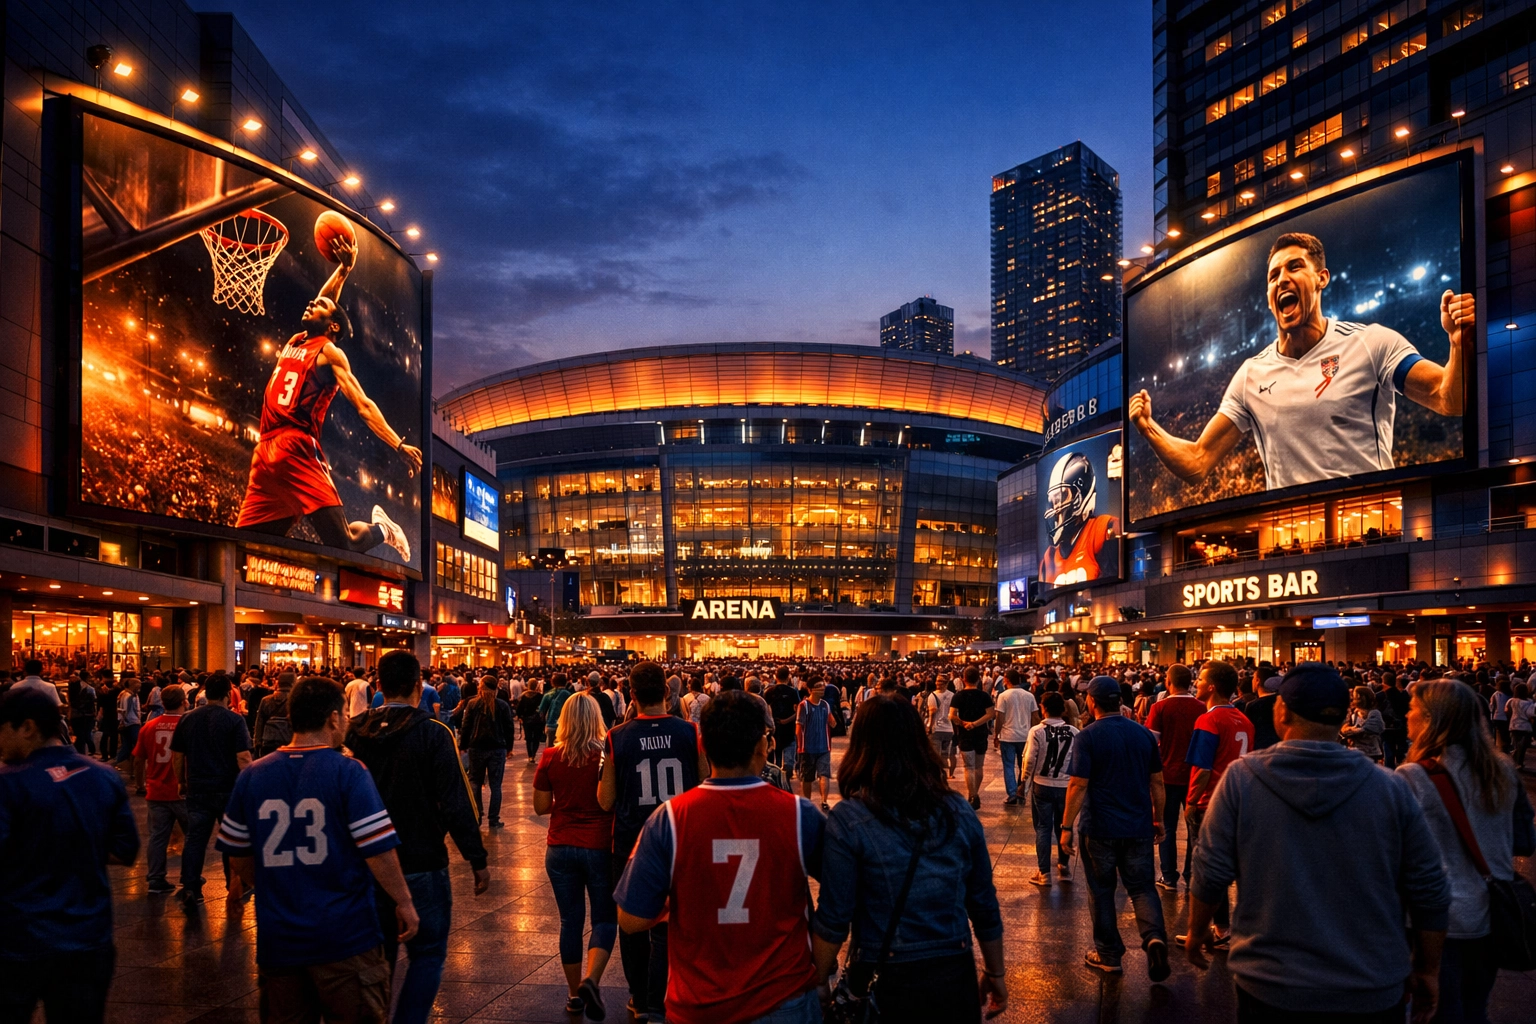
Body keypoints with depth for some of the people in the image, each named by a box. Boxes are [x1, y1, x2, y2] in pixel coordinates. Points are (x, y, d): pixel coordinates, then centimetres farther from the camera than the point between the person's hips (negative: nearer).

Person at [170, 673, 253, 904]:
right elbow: (243, 758, -15)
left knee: (195, 838, 9)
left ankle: (190, 888, 7)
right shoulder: (234, 720, -11)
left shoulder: (187, 719, 3)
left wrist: (182, 782, 19)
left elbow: (177, 756, 7)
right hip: (228, 789, -3)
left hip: (197, 789, 3)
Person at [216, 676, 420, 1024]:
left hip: (277, 939, 5)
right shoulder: (348, 772, -12)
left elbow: (238, 855, 9)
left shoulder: (252, 776, 2)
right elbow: (377, 849, -16)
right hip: (345, 936, -4)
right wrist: (404, 902, -4)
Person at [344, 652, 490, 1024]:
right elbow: (456, 803, -17)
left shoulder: (355, 733, 0)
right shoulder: (432, 734, -15)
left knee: (377, 955, 19)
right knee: (428, 954, 6)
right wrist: (477, 859, -9)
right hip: (421, 864, -5)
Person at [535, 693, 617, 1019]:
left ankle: (575, 994, 20)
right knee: (605, 918, 10)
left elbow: (541, 807, 1)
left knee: (571, 920, 12)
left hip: (561, 848, 2)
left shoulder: (550, 758, -4)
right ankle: (591, 980, -12)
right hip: (600, 847, -2)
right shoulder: (607, 755, -9)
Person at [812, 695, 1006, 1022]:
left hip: (886, 983, -3)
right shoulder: (959, 811, -3)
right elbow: (985, 906, 3)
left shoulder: (849, 819, -15)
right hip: (955, 976, 3)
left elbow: (834, 920, -13)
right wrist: (995, 973, 16)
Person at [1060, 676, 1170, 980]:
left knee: (1102, 890, 11)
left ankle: (1108, 955, 18)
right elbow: (1157, 782, 8)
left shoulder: (1087, 737, -12)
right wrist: (1158, 819, 19)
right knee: (1142, 887, 12)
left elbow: (1078, 785, -16)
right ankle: (1154, 937, -13)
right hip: (1139, 827, 4)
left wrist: (1067, 826, -9)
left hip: (1100, 829, -3)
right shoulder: (1144, 733, 2)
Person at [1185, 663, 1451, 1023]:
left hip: (1269, 989, -1)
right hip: (1371, 994, 1)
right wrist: (1428, 970, 12)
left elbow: (1211, 874, -7)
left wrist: (1196, 932, 11)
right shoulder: (1391, 788, -8)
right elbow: (1430, 892, -2)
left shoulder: (1241, 778, -12)